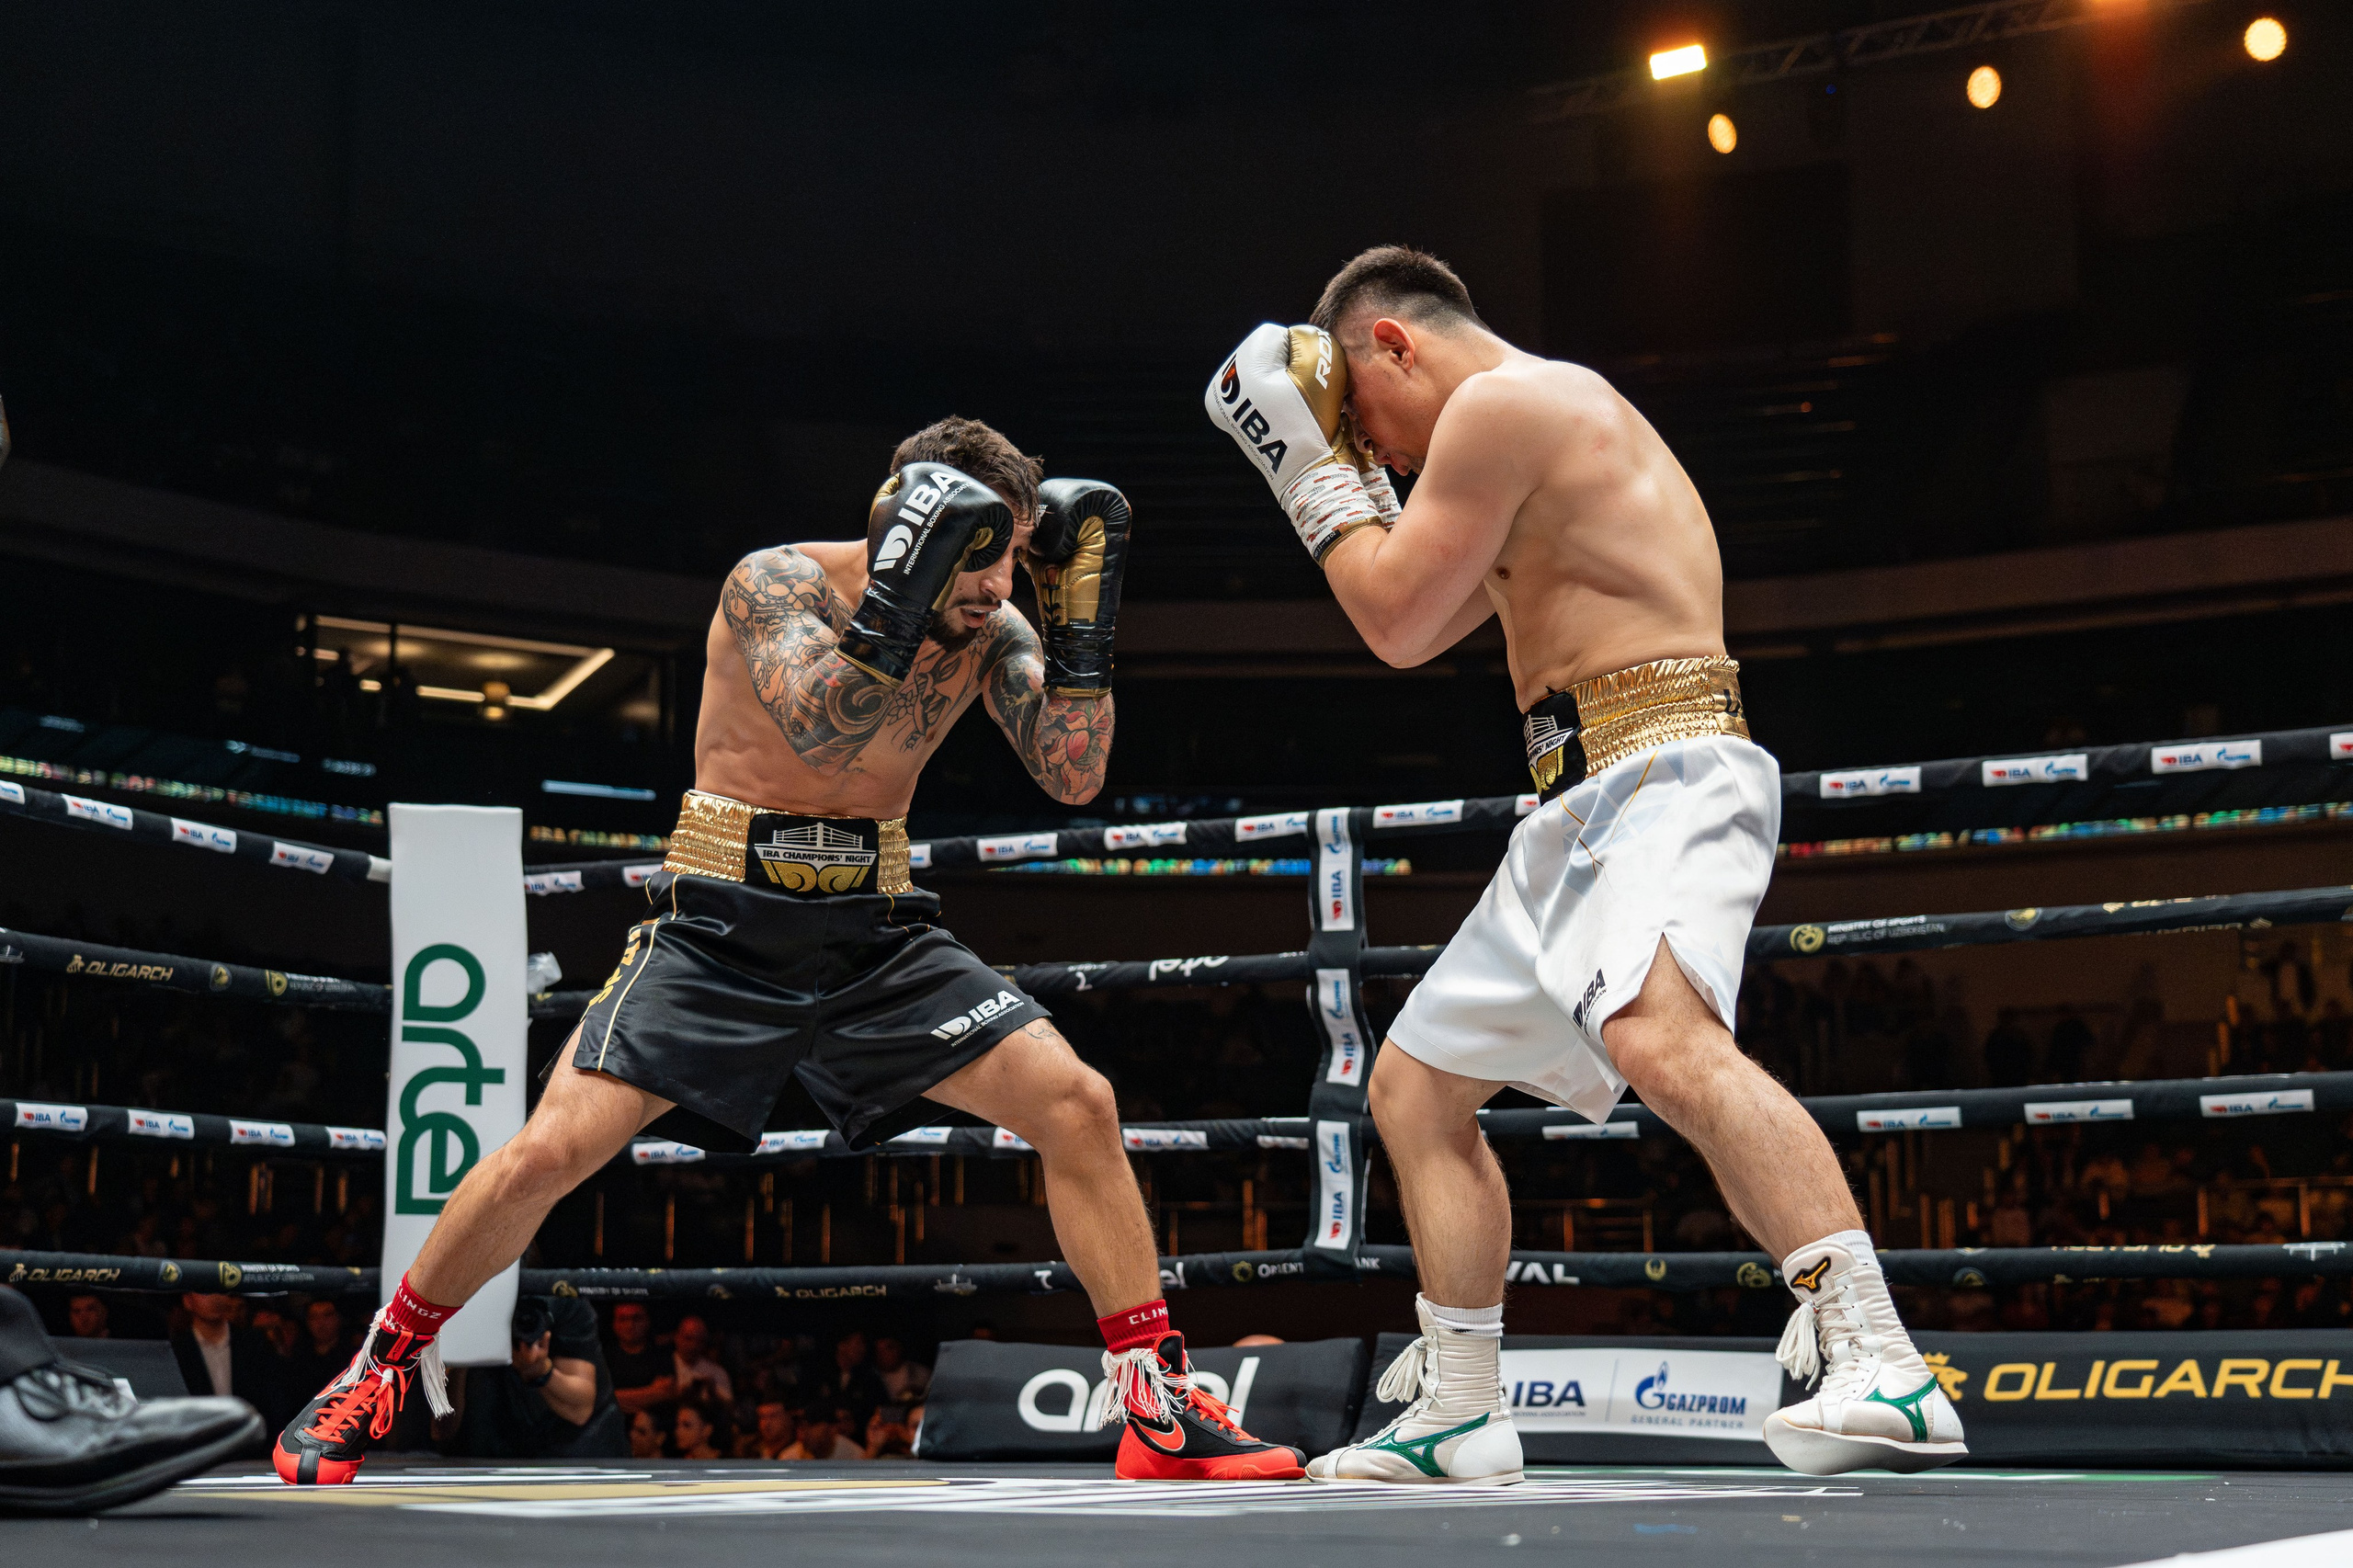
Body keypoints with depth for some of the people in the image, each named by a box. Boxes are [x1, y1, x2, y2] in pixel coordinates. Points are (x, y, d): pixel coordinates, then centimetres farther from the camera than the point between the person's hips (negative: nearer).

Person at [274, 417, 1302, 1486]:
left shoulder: (993, 628, 0)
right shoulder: (777, 586, -14)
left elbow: (1073, 776, -8)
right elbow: (820, 729, -31)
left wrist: (1083, 608, -15)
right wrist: (900, 594, -40)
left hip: (875, 935, 4)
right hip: (723, 927, -4)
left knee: (1077, 1102, -12)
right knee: (551, 1151, -15)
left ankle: (1159, 1412, -3)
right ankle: (382, 1365, 11)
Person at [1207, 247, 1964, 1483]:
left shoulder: (1502, 400, -7)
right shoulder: (1551, 413, 26)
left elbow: (1399, 619, -7)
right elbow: (1427, 625, 33)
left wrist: (1311, 467, 5)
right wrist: (1347, 473, 27)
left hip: (1660, 773, -11)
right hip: (1580, 808, 11)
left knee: (1657, 1032, -36)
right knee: (1416, 1085, 15)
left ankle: (1878, 1369, -42)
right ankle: (1457, 1417, 23)